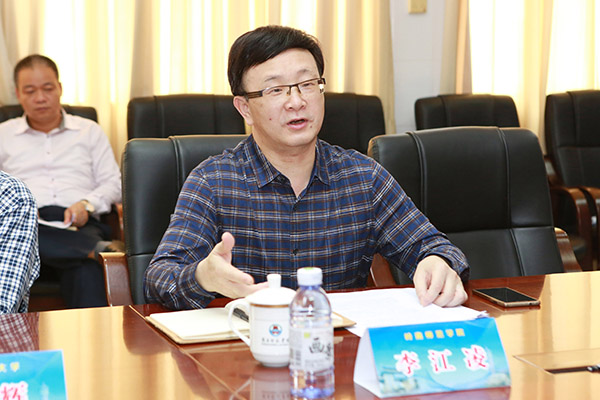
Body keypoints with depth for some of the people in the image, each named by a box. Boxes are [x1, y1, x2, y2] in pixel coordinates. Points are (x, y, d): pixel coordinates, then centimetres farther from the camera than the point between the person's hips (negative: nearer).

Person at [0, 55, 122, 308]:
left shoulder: (89, 131, 26)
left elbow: (114, 183, 18)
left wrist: (88, 204, -4)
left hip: (78, 224, 0)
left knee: (86, 273, -38)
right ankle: (96, 249, -48)